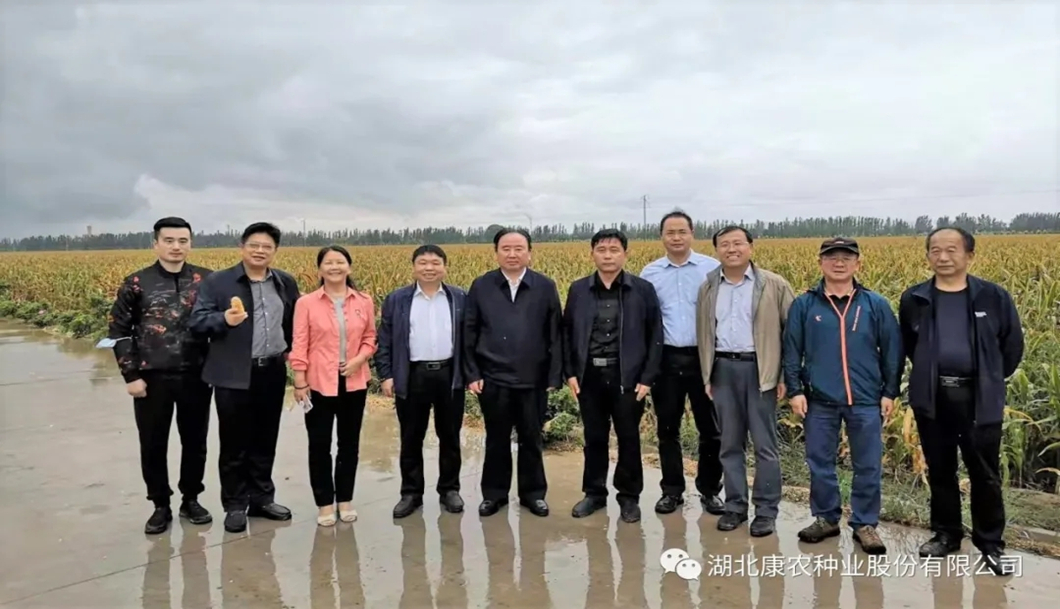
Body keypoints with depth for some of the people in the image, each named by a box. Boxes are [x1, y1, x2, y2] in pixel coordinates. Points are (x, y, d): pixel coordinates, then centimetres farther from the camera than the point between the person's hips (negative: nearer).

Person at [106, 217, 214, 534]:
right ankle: (160, 505, 25)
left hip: (196, 376, 1)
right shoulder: (137, 283, -1)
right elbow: (118, 330, 2)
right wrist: (131, 375, -4)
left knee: (195, 441, 11)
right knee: (153, 445, 9)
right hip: (152, 378, 0)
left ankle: (191, 500, 29)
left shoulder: (206, 280, 1)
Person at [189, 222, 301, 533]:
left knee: (265, 441, 14)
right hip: (235, 375, -3)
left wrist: (293, 349, 6)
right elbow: (197, 321, -9)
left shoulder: (286, 283, 8)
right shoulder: (217, 281, -4)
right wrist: (224, 319, -27)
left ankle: (262, 498, 27)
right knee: (234, 443, 5)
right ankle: (235, 505, 17)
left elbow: (295, 321, 19)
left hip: (273, 373, 4)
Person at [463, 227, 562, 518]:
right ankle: (494, 493, 27)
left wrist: (554, 376, -2)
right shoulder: (481, 286, 1)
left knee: (532, 440, 12)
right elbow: (469, 334, 2)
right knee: (496, 440, 12)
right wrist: (472, 374, -3)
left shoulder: (546, 287, 0)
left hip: (533, 380, 0)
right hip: (493, 379, 0)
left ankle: (533, 493, 27)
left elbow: (555, 335, 1)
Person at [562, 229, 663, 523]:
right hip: (589, 376, 2)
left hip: (627, 376, -2)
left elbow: (655, 336, -1)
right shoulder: (578, 290, 4)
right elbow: (566, 333, 9)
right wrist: (570, 372, 0)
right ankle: (594, 493, 27)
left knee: (629, 439, 8)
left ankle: (629, 496, 24)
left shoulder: (643, 289, -2)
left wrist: (647, 378, -7)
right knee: (594, 438, 12)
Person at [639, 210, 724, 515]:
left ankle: (709, 490, 21)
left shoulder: (713, 269, -1)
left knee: (710, 428, 6)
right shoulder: (649, 273, 5)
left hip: (704, 357, -1)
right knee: (667, 428, 10)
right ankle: (672, 490, 22)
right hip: (665, 358, 2)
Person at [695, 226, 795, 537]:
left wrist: (786, 375, -6)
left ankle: (766, 510, 13)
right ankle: (735, 505, 21)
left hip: (759, 369, -3)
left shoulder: (775, 285, -2)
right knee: (730, 443, 10)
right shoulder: (708, 288, 9)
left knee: (765, 444, 2)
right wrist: (707, 376, 10)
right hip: (723, 369, 3)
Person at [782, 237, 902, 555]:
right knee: (820, 463, 10)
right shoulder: (804, 305, 1)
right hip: (819, 400, 0)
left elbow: (892, 351, 6)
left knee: (868, 466, 6)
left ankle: (865, 524, 21)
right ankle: (826, 518, 26)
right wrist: (795, 390, -3)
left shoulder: (876, 305, 2)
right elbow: (791, 351, 2)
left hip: (866, 400, 0)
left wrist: (890, 392, 3)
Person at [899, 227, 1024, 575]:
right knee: (940, 471, 12)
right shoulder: (914, 299, 2)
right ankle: (946, 534, 26)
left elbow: (1012, 344, 9)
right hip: (932, 396, 2)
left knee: (985, 474, 5)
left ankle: (991, 544, 19)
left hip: (979, 397, -2)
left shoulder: (993, 297, -2)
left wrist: (991, 379, 11)